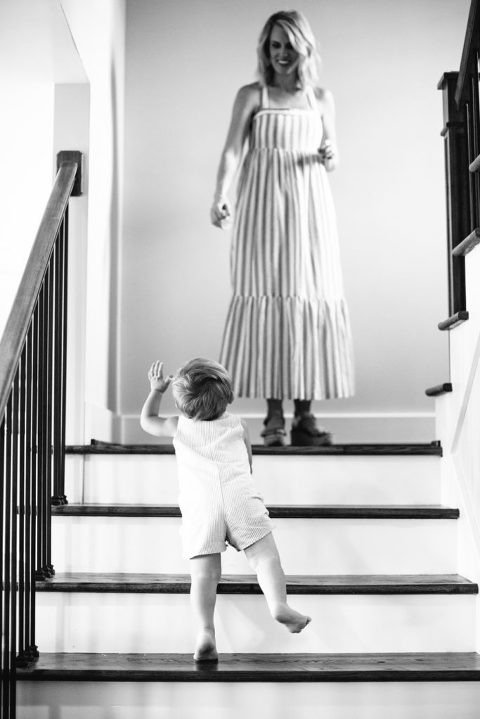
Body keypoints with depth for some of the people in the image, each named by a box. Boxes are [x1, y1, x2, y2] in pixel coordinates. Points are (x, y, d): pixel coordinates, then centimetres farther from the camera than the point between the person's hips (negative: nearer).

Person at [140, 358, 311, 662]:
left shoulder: (179, 427, 21)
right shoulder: (238, 424, 23)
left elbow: (147, 421, 40)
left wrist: (156, 391, 44)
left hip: (199, 505, 0)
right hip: (240, 495, 0)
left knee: (204, 574, -7)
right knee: (265, 555, -5)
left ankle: (206, 631, -23)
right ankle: (278, 603, -29)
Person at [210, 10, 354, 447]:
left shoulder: (321, 99, 14)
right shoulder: (252, 96, 7)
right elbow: (233, 150, -4)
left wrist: (330, 156, -4)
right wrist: (220, 196, -20)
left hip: (310, 207, 2)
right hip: (263, 207, -2)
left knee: (311, 298, -4)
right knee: (266, 298, -7)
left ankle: (305, 414, 0)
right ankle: (274, 416, -5)